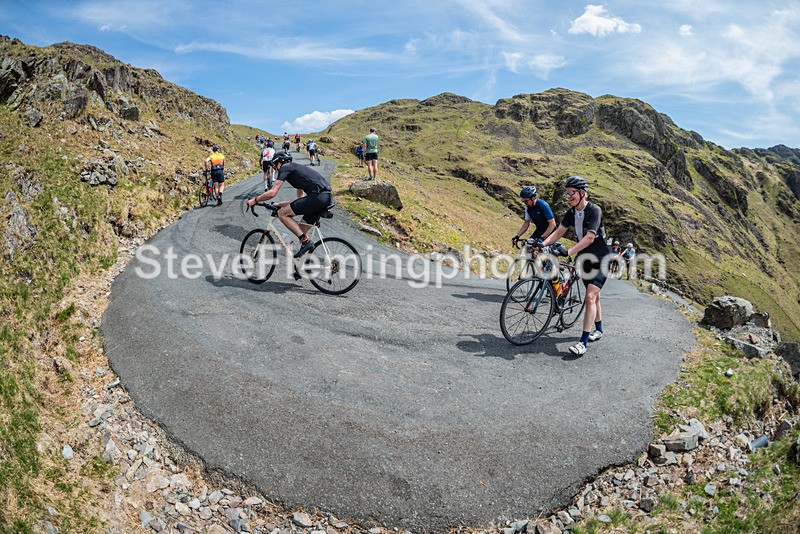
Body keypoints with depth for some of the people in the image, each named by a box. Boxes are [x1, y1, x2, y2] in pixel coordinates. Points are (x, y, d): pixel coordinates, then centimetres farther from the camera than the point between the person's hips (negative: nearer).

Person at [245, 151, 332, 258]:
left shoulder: (285, 168, 6)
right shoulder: (297, 169, 33)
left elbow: (272, 193, -3)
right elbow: (301, 199, 34)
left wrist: (254, 200, 13)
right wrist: (280, 204, 40)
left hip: (318, 196, -9)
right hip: (327, 198, 9)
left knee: (282, 214, -2)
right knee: (301, 231, 17)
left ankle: (306, 242, -8)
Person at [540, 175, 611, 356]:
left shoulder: (594, 210, -21)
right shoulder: (572, 212, 1)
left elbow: (589, 238, -30)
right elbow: (558, 232, 2)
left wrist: (569, 251, -39)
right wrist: (542, 244, -14)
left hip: (600, 260, -7)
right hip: (584, 258, 7)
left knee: (590, 296, -18)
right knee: (593, 295, 20)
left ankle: (583, 342, -20)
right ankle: (598, 329, 39)